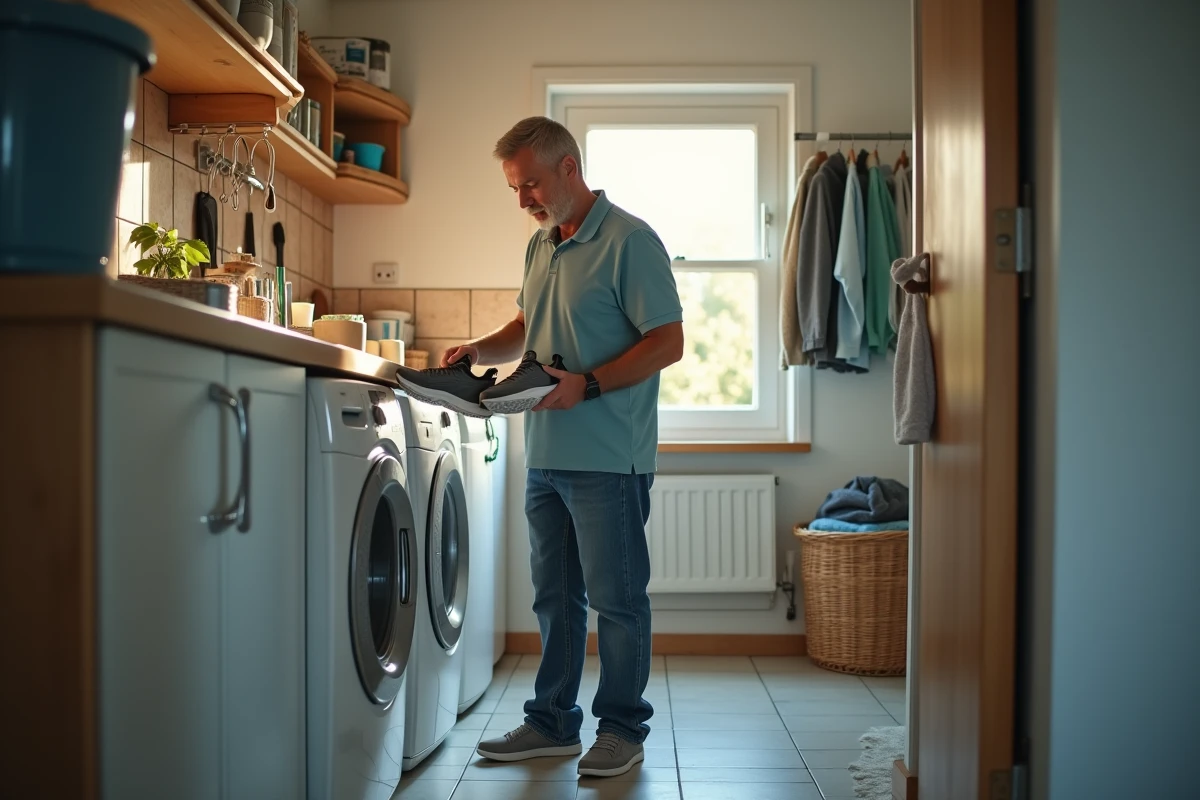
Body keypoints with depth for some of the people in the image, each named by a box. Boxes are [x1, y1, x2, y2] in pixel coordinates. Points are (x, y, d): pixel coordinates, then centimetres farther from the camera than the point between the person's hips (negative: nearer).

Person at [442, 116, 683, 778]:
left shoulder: (629, 241, -10)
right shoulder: (540, 246, 16)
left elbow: (667, 342, -14)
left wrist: (588, 384, -22)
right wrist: (479, 351, 7)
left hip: (607, 456, -8)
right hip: (545, 452, 8)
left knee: (616, 597, 2)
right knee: (555, 595, 15)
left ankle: (622, 728, 17)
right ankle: (552, 724, 26)